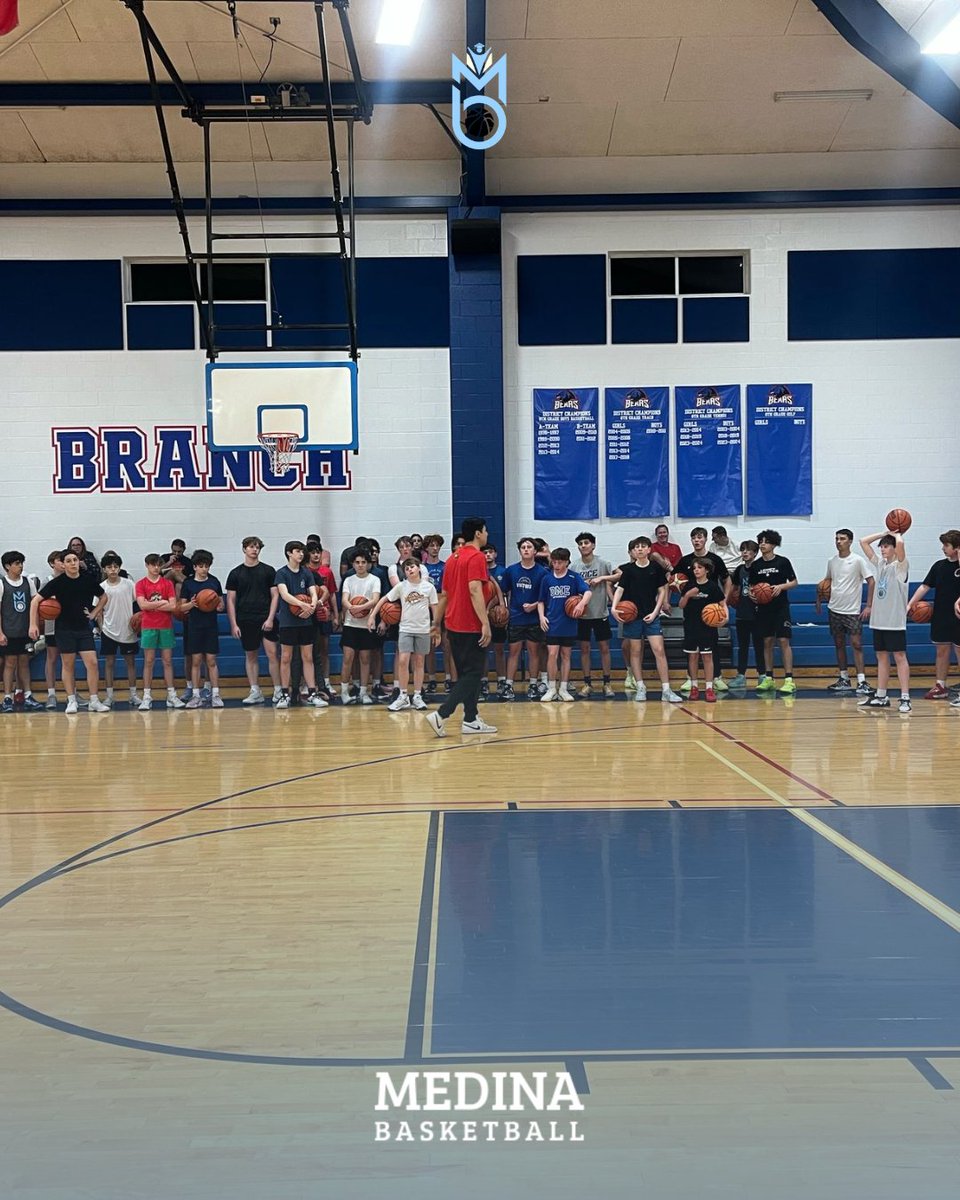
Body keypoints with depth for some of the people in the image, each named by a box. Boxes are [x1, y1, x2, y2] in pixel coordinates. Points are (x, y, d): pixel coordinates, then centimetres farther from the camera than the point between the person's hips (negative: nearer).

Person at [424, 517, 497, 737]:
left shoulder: (453, 558, 14)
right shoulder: (476, 557, -11)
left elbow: (444, 595, 17)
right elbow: (474, 590, -23)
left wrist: (436, 624, 21)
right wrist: (485, 623, -26)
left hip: (454, 626, 9)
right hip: (471, 627, -9)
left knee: (466, 674, 15)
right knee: (472, 675, -5)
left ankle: (470, 720, 16)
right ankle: (440, 714, -15)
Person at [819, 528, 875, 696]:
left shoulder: (858, 560, -8)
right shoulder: (831, 561, 7)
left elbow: (871, 582, -9)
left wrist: (868, 606, -14)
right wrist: (819, 597, 12)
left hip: (853, 611, -5)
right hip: (834, 609, 5)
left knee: (856, 644, -9)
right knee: (839, 644, 10)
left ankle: (861, 682, -9)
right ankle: (844, 680, 18)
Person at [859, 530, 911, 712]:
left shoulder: (900, 566, -7)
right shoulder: (880, 564, 12)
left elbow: (900, 544, -27)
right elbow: (863, 542, 14)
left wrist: (896, 534, -6)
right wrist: (885, 533, 10)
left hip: (895, 621, -7)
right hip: (878, 620, 7)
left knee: (899, 657, -5)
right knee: (881, 657, 11)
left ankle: (905, 698, -4)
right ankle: (881, 697, 17)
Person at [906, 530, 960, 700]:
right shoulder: (939, 566, 7)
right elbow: (925, 586, 6)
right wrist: (911, 604, 0)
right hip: (940, 616, 5)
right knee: (942, 651, 11)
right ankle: (940, 687, 20)